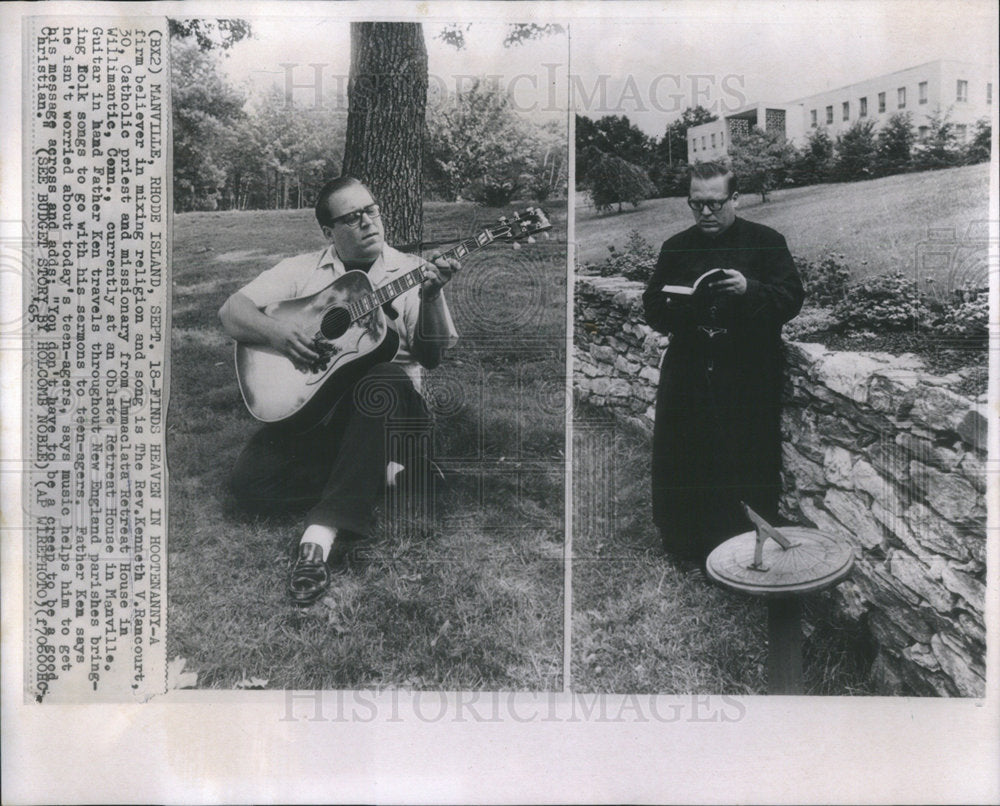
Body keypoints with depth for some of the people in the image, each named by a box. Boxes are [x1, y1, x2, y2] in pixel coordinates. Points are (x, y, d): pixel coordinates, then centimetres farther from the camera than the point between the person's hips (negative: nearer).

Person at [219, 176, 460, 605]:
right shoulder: (302, 270, 12)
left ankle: (321, 536, -40)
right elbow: (232, 310, 5)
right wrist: (276, 332, -15)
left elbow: (433, 357, -3)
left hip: (389, 403, -2)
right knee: (249, 481, -21)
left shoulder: (411, 271, 8)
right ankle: (372, 475, -8)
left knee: (379, 392, -39)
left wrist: (431, 297, -20)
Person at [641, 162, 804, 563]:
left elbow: (791, 299, -5)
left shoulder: (766, 242, 3)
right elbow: (652, 310, 12)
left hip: (748, 383, -3)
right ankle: (686, 553, 19)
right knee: (680, 469, 3)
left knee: (748, 470, -1)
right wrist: (672, 308, -10)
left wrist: (749, 289, -23)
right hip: (687, 377, 3)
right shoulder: (676, 247, 12)